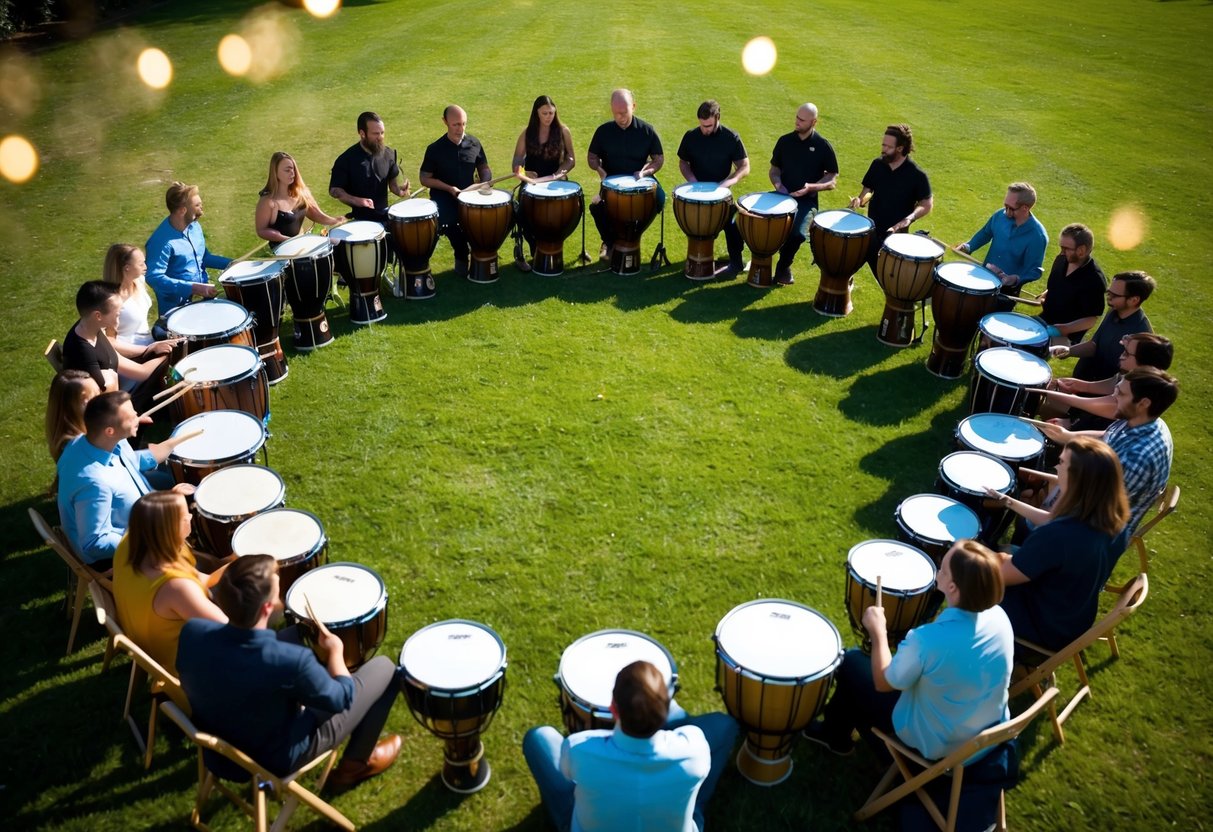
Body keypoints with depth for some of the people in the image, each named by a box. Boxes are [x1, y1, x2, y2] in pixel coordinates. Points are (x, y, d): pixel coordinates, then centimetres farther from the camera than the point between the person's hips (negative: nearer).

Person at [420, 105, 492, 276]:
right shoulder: (435, 149, -6)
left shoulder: (474, 143, 3)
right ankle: (462, 257, -5)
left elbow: (484, 168, 14)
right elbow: (425, 178, -3)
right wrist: (449, 188, -16)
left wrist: (485, 183, -8)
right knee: (450, 221, -32)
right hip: (443, 196, -3)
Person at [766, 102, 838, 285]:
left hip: (807, 200, -3)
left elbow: (832, 179, 0)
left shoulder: (823, 147, -3)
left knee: (798, 233, -28)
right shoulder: (785, 141, 6)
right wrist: (777, 182, -7)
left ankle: (784, 266, 2)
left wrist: (811, 187, -17)